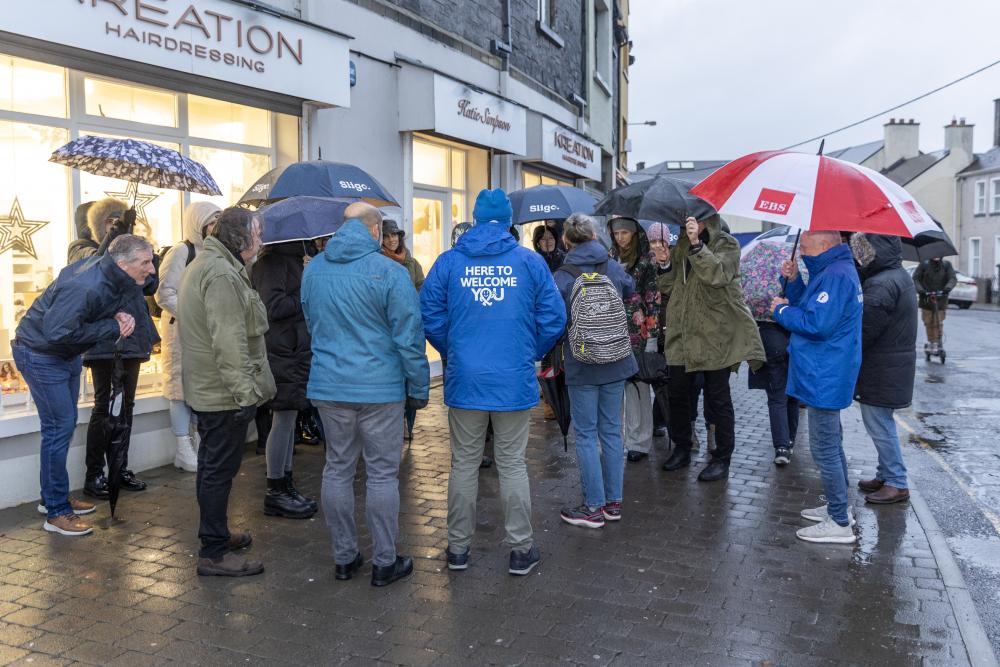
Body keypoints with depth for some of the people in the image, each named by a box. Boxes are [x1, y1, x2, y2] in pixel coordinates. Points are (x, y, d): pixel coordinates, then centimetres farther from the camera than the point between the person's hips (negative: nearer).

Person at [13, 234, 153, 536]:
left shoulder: (119, 278, -10)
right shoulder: (85, 287, -34)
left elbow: (133, 293, 9)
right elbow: (57, 332, -36)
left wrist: (122, 316, -14)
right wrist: (113, 328, -29)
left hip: (67, 353, 9)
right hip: (41, 354, -9)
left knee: (64, 425, 16)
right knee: (59, 427, -7)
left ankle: (54, 497, 31)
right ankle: (56, 513, 4)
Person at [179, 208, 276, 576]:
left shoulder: (204, 264, 17)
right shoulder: (222, 274, -19)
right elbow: (229, 342, -26)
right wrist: (244, 391, -24)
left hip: (205, 390, 11)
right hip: (225, 393, -11)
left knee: (212, 467, 20)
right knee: (220, 471, -3)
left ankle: (215, 534, 34)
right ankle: (214, 553, 6)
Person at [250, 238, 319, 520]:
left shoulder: (296, 258, 17)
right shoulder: (271, 262, -13)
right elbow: (273, 307, -22)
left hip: (298, 352, 10)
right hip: (282, 353, -10)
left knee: (289, 419, 14)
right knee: (284, 420, -2)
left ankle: (285, 486, 24)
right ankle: (276, 493, 9)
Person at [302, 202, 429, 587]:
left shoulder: (313, 270, 6)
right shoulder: (389, 271, -12)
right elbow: (409, 337, -11)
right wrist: (418, 390, -3)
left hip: (327, 386, 5)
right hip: (380, 388, -5)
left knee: (338, 470, 13)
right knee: (382, 475, 5)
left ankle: (344, 558, 23)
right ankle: (385, 562, 15)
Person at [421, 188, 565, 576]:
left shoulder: (448, 261, 0)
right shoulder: (530, 261, -1)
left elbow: (430, 315, 0)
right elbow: (554, 318, -1)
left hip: (465, 380, 1)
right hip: (515, 380, 0)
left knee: (464, 464, 12)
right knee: (512, 465, 10)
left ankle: (458, 547, 22)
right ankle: (521, 549, 18)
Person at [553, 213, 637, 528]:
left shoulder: (562, 278, -14)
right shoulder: (614, 269, 0)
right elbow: (630, 289, 22)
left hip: (581, 368, -4)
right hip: (616, 364, 4)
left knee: (586, 435, 5)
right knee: (612, 431, 13)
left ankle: (594, 507, 9)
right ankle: (613, 502, 22)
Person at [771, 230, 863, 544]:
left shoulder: (836, 276, -21)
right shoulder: (834, 271, 13)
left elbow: (816, 323, -28)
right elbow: (808, 308, 16)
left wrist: (782, 310, -14)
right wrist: (793, 281, 2)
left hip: (824, 380, -11)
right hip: (827, 379, 11)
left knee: (825, 451, -3)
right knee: (832, 447, 21)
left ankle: (839, 524, 5)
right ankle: (838, 508, 34)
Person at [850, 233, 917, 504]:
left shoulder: (881, 285, -23)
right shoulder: (899, 276, 11)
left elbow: (863, 331, -23)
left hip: (882, 371, -10)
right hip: (891, 367, 10)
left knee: (880, 426, 0)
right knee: (881, 424, 19)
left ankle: (896, 484, 9)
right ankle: (886, 476, 30)